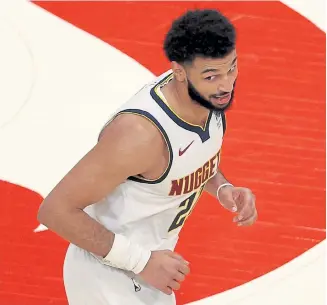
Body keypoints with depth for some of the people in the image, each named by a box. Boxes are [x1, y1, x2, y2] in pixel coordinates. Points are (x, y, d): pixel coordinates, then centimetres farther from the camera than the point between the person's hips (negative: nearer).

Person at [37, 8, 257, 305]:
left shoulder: (213, 98, -10)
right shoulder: (140, 133, -34)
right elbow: (56, 210, -30)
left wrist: (223, 188, -8)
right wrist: (140, 261, -28)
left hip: (150, 260, 8)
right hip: (107, 278, -8)